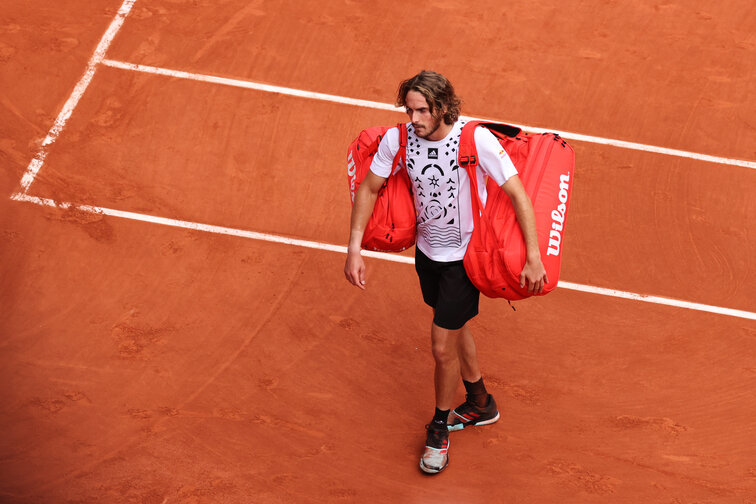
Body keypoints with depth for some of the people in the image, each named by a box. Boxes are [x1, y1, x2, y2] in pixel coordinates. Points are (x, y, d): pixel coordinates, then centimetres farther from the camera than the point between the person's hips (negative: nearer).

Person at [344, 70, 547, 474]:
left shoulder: (476, 140, -26)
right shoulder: (397, 138, -14)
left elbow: (518, 195, -21)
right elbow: (368, 188, 0)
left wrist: (534, 258, -23)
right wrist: (354, 249, -6)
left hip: (464, 256, -5)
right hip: (427, 251, 5)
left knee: (443, 346, -2)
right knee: (454, 329, 23)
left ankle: (440, 427, 24)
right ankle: (480, 404, 47)